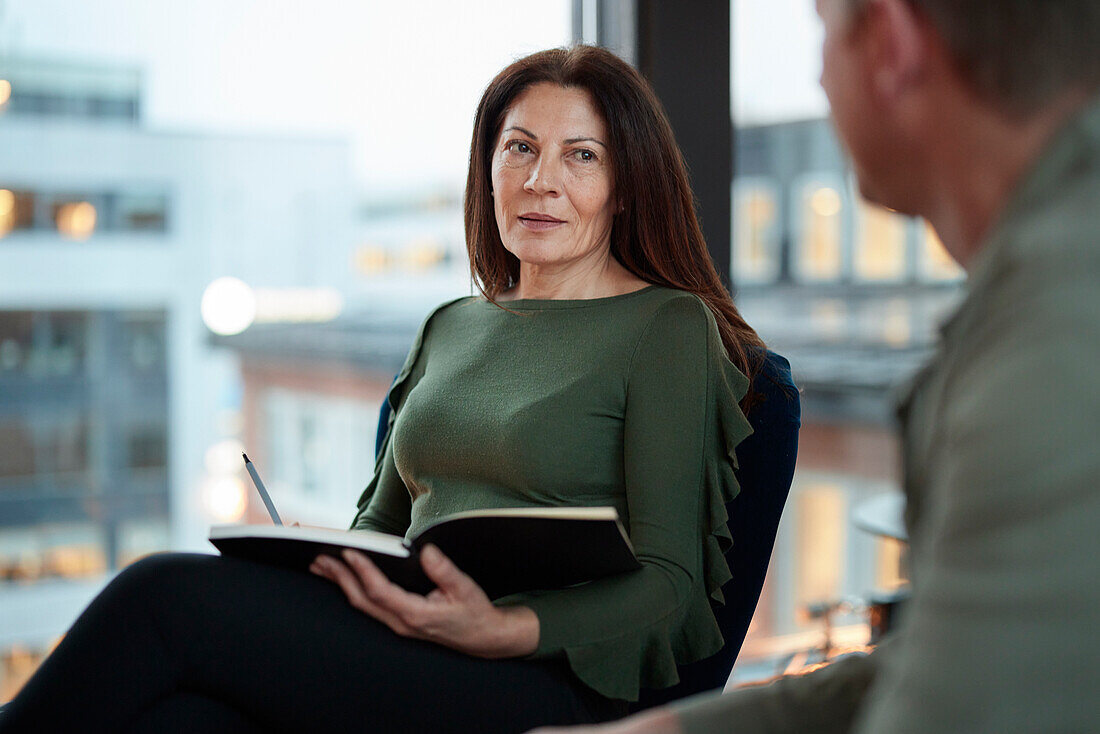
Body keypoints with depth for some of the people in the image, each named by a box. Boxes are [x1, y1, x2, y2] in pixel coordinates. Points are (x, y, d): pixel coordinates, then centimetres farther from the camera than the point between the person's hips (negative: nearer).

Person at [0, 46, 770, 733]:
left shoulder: (670, 328, 2)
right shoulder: (450, 328, 21)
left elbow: (670, 583, -4)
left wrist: (502, 630, -22)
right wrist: (313, 556, 0)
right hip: (391, 662, 5)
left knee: (168, 595, -23)